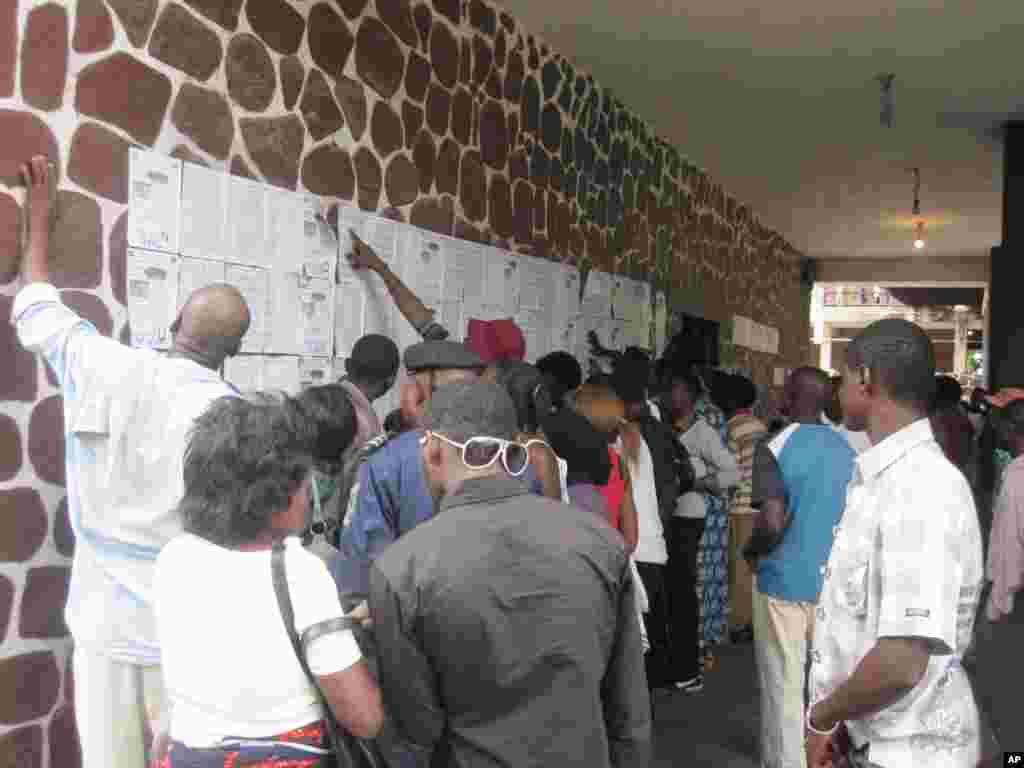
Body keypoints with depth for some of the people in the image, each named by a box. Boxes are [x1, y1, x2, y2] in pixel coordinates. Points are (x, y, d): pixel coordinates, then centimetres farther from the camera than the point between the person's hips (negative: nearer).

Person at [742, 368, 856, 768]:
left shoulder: (775, 447, -14)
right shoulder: (847, 448, 5)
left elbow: (773, 522, -23)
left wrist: (750, 551, -5)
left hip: (784, 581, -5)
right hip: (835, 581, 6)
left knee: (784, 685, 5)